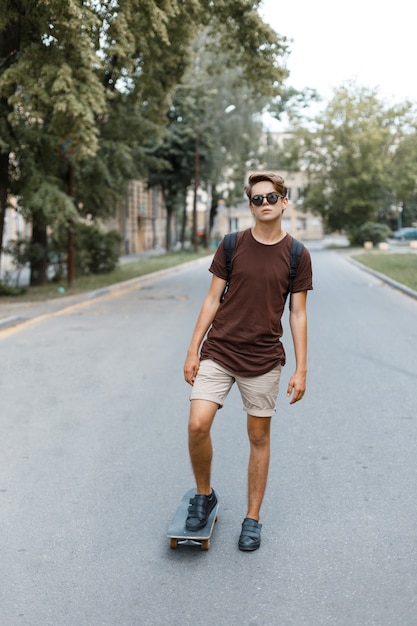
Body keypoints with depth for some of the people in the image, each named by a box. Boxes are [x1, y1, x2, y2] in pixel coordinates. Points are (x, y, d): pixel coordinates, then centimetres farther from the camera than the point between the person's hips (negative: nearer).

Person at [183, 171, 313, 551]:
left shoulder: (297, 255, 0)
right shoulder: (232, 245, 1)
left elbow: (298, 313, 2)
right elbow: (213, 299, 4)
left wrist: (301, 370, -2)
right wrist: (193, 350, 0)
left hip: (263, 359, 0)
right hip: (219, 352, 0)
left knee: (259, 437, 8)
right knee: (198, 424, -12)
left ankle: (253, 518, 24)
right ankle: (204, 495, 15)